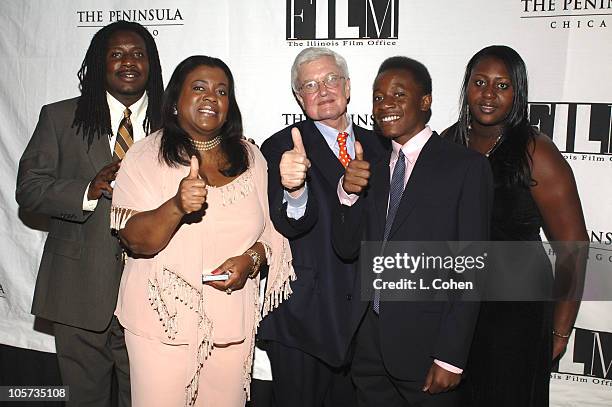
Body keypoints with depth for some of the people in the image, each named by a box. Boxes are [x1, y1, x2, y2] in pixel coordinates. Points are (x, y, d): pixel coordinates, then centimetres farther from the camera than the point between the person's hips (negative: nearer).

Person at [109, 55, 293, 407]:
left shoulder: (250, 157, 6)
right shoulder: (146, 157, -5)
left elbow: (274, 228, 8)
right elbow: (137, 242, -13)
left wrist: (251, 259, -12)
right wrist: (177, 206, -30)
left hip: (233, 319, 3)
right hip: (163, 317, -3)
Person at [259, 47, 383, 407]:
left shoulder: (375, 146, 8)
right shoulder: (280, 148, -7)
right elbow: (289, 225, -22)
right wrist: (294, 189, -42)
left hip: (363, 319, 4)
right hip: (303, 318, -4)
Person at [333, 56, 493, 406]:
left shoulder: (467, 166, -7)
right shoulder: (373, 169, 9)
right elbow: (347, 248, 4)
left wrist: (451, 357, -13)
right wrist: (348, 192, -13)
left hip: (425, 341, -4)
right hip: (369, 339, 5)